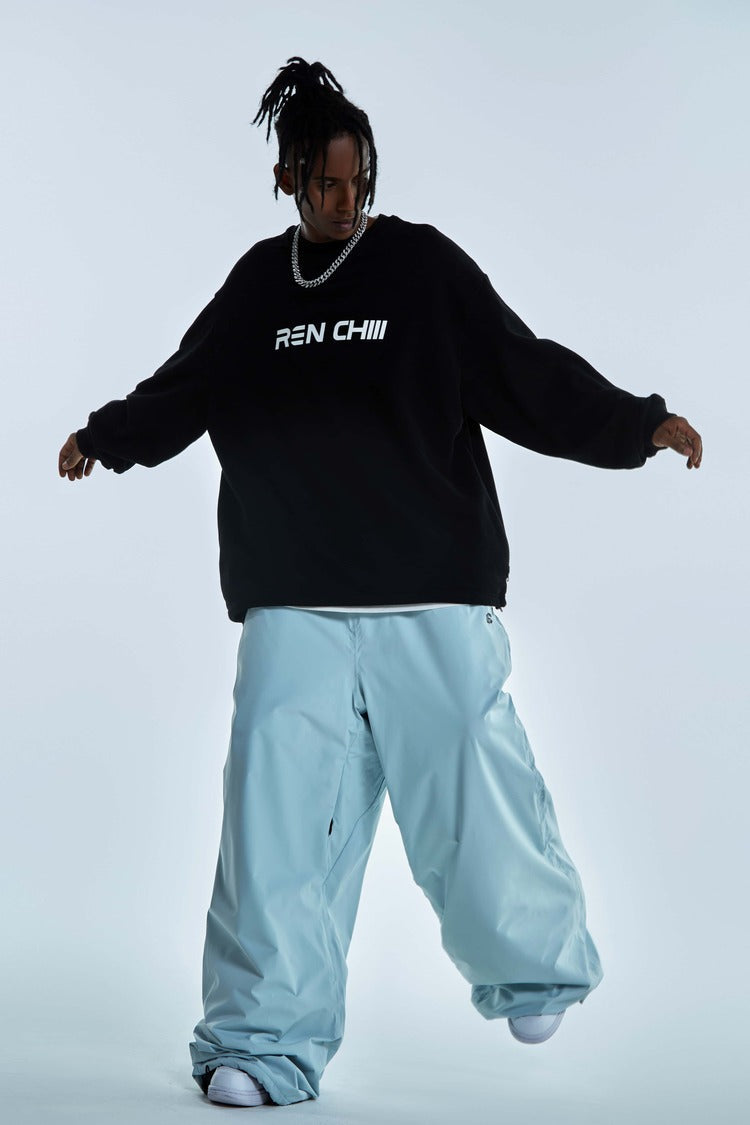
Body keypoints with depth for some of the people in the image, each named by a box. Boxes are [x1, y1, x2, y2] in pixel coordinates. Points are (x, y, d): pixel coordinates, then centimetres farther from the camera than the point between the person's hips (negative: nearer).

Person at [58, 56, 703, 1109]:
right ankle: (270, 1037, 2)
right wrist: (107, 436, 19)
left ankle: (533, 965, 28)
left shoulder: (425, 263, 4)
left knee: (470, 787, 1)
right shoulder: (257, 283, 10)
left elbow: (529, 375, 3)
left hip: (432, 597, -2)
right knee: (279, 806, -6)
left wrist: (638, 425, -1)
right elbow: (186, 388, 25)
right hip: (293, 605, 2)